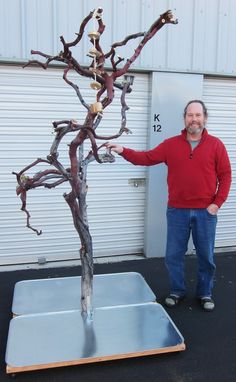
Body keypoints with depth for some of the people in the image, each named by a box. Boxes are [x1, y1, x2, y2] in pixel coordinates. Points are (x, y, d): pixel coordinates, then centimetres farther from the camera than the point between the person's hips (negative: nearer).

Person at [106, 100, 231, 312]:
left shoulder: (216, 145, -1)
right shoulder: (171, 144, 3)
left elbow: (225, 176, 0)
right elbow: (147, 158, -2)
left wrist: (217, 202, -6)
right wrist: (123, 151, -13)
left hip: (205, 212, -1)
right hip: (177, 211, 1)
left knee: (206, 256, 11)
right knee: (174, 255, 10)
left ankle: (205, 294, 32)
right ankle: (177, 291, 31)